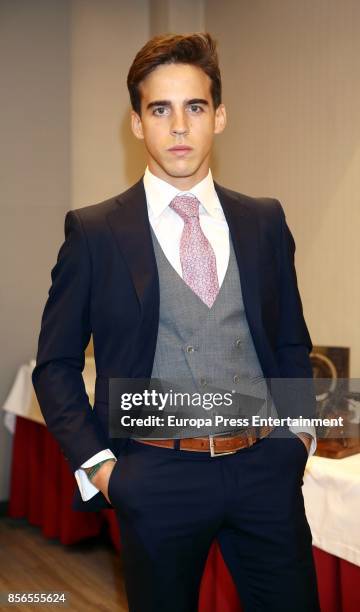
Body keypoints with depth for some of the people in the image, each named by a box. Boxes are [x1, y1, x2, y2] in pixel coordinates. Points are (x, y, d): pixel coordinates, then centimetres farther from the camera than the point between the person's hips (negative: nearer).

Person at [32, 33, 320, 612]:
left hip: (264, 468, 3)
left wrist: (299, 427, 5)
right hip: (157, 475, -2)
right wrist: (94, 462, -6)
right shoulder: (94, 231, -3)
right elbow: (56, 363, 2)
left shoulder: (265, 221, 7)